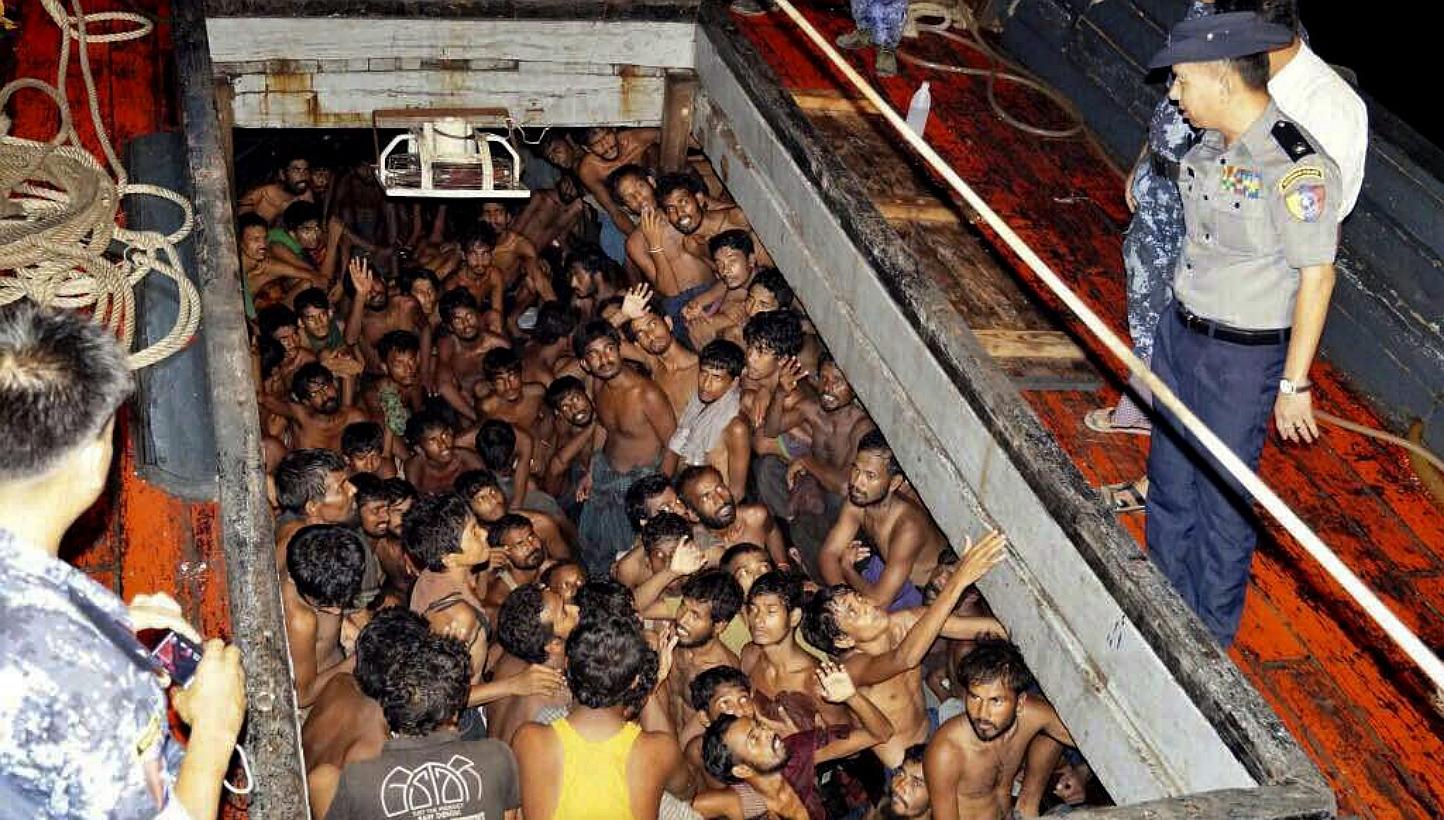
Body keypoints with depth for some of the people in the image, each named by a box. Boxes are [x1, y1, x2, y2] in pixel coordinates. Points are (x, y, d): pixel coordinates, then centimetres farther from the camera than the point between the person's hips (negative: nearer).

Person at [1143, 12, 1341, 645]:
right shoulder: (1214, 142, -1)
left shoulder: (1298, 168, -25)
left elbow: (1316, 278, -19)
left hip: (1243, 358, -8)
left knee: (1222, 502, 7)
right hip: (1180, 331, 8)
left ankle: (1209, 638, 28)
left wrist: (1294, 385, -14)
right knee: (1168, 478, 21)